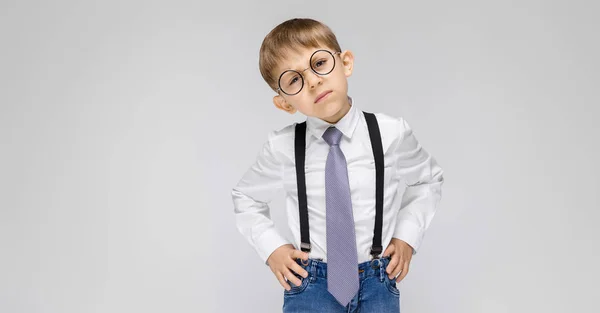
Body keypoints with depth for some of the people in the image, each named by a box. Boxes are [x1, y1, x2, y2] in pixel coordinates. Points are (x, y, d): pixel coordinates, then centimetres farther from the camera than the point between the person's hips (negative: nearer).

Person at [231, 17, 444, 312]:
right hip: (310, 283, 0)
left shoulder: (391, 133, -10)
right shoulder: (282, 146, -10)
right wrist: (271, 247, -1)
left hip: (377, 280, 1)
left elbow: (429, 179, 11)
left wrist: (407, 236, 1)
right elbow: (245, 197, 11)